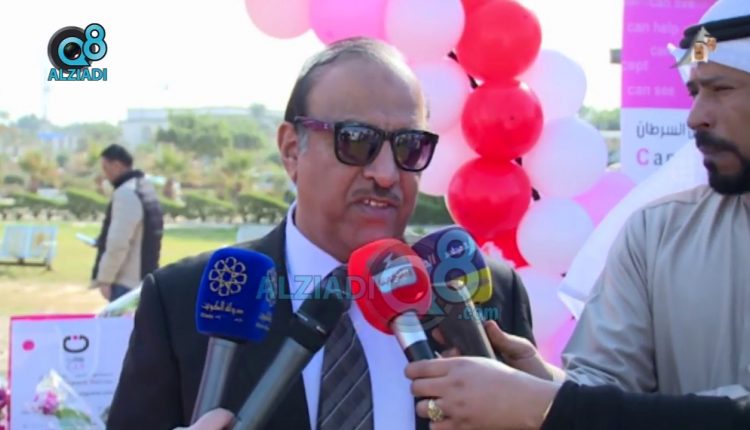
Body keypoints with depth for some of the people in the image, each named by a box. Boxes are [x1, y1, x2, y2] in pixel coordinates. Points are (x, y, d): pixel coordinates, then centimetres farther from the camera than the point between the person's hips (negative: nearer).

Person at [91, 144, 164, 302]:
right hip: (142, 279, 10)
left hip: (126, 283, -10)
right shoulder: (145, 189, 14)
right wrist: (102, 242, 15)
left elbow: (118, 243, -21)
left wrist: (105, 278, -15)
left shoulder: (126, 193, -16)